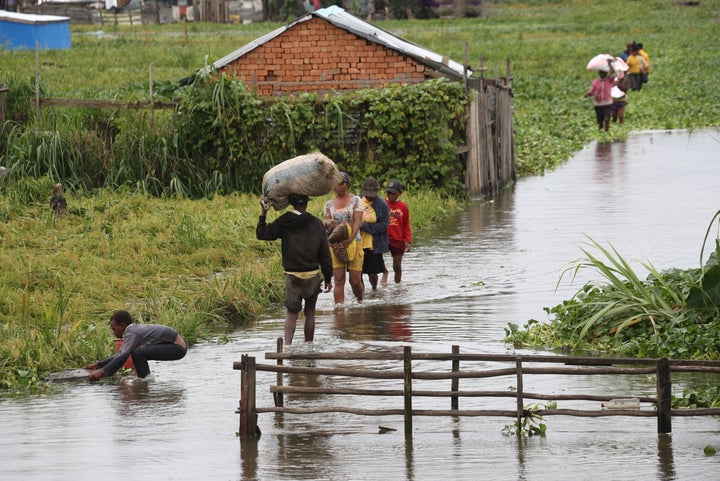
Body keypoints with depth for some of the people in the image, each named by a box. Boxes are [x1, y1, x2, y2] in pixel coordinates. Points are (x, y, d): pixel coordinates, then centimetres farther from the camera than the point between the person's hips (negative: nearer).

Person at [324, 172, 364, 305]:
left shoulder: (355, 200, 3)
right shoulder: (329, 204, 12)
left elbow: (357, 221, -6)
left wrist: (350, 239, -20)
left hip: (353, 243, -2)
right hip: (335, 244, 2)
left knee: (355, 280, -2)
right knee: (339, 280, -6)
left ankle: (360, 301, 23)